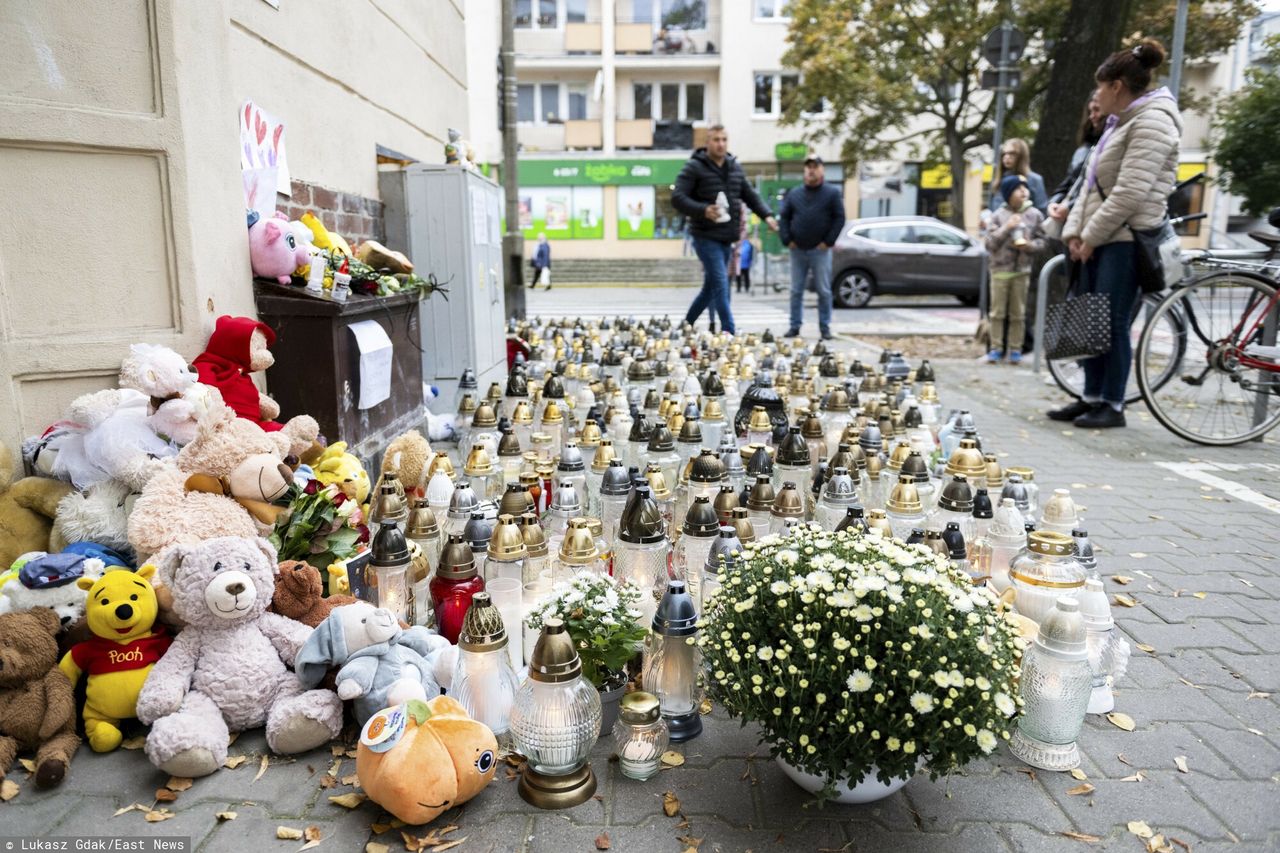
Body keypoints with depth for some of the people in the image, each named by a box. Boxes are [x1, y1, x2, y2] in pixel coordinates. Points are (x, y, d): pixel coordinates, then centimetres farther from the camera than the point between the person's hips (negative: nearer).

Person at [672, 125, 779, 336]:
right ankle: (729, 333, -12)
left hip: (726, 238, 7)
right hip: (706, 237, -7)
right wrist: (703, 210, -28)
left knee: (711, 286, 15)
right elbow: (677, 198, -13)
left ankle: (686, 324, 31)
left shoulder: (735, 167, 14)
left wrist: (766, 214, 0)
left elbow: (750, 195, 18)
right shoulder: (694, 167, -6)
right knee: (721, 285, -14)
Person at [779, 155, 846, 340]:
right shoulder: (794, 193, 11)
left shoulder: (832, 193, 2)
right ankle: (795, 326, 11)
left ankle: (825, 327, 7)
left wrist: (828, 241, -9)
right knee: (796, 291, 5)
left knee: (824, 291, 0)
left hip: (820, 250, -3)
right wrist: (787, 240, -1)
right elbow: (784, 217, 10)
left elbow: (839, 218, -2)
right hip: (797, 250, 3)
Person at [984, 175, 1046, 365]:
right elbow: (989, 243, -4)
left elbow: (1041, 241, 5)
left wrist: (1029, 245, -15)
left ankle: (1015, 349, 11)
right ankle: (996, 348, 10)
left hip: (1022, 270, 1)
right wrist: (1006, 228, -14)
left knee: (1018, 313, 5)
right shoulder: (999, 215, -1)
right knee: (998, 312, 3)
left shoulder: (1034, 215, 2)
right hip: (1000, 269, -1)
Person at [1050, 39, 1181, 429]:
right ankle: (1092, 397, 17)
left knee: (1111, 324, -7)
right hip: (1098, 240, 9)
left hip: (1126, 240, -9)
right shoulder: (1120, 122, 20)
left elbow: (1130, 193, -19)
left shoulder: (1152, 122, -9)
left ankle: (1113, 405, 2)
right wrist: (1075, 232, 5)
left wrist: (1091, 236, -14)